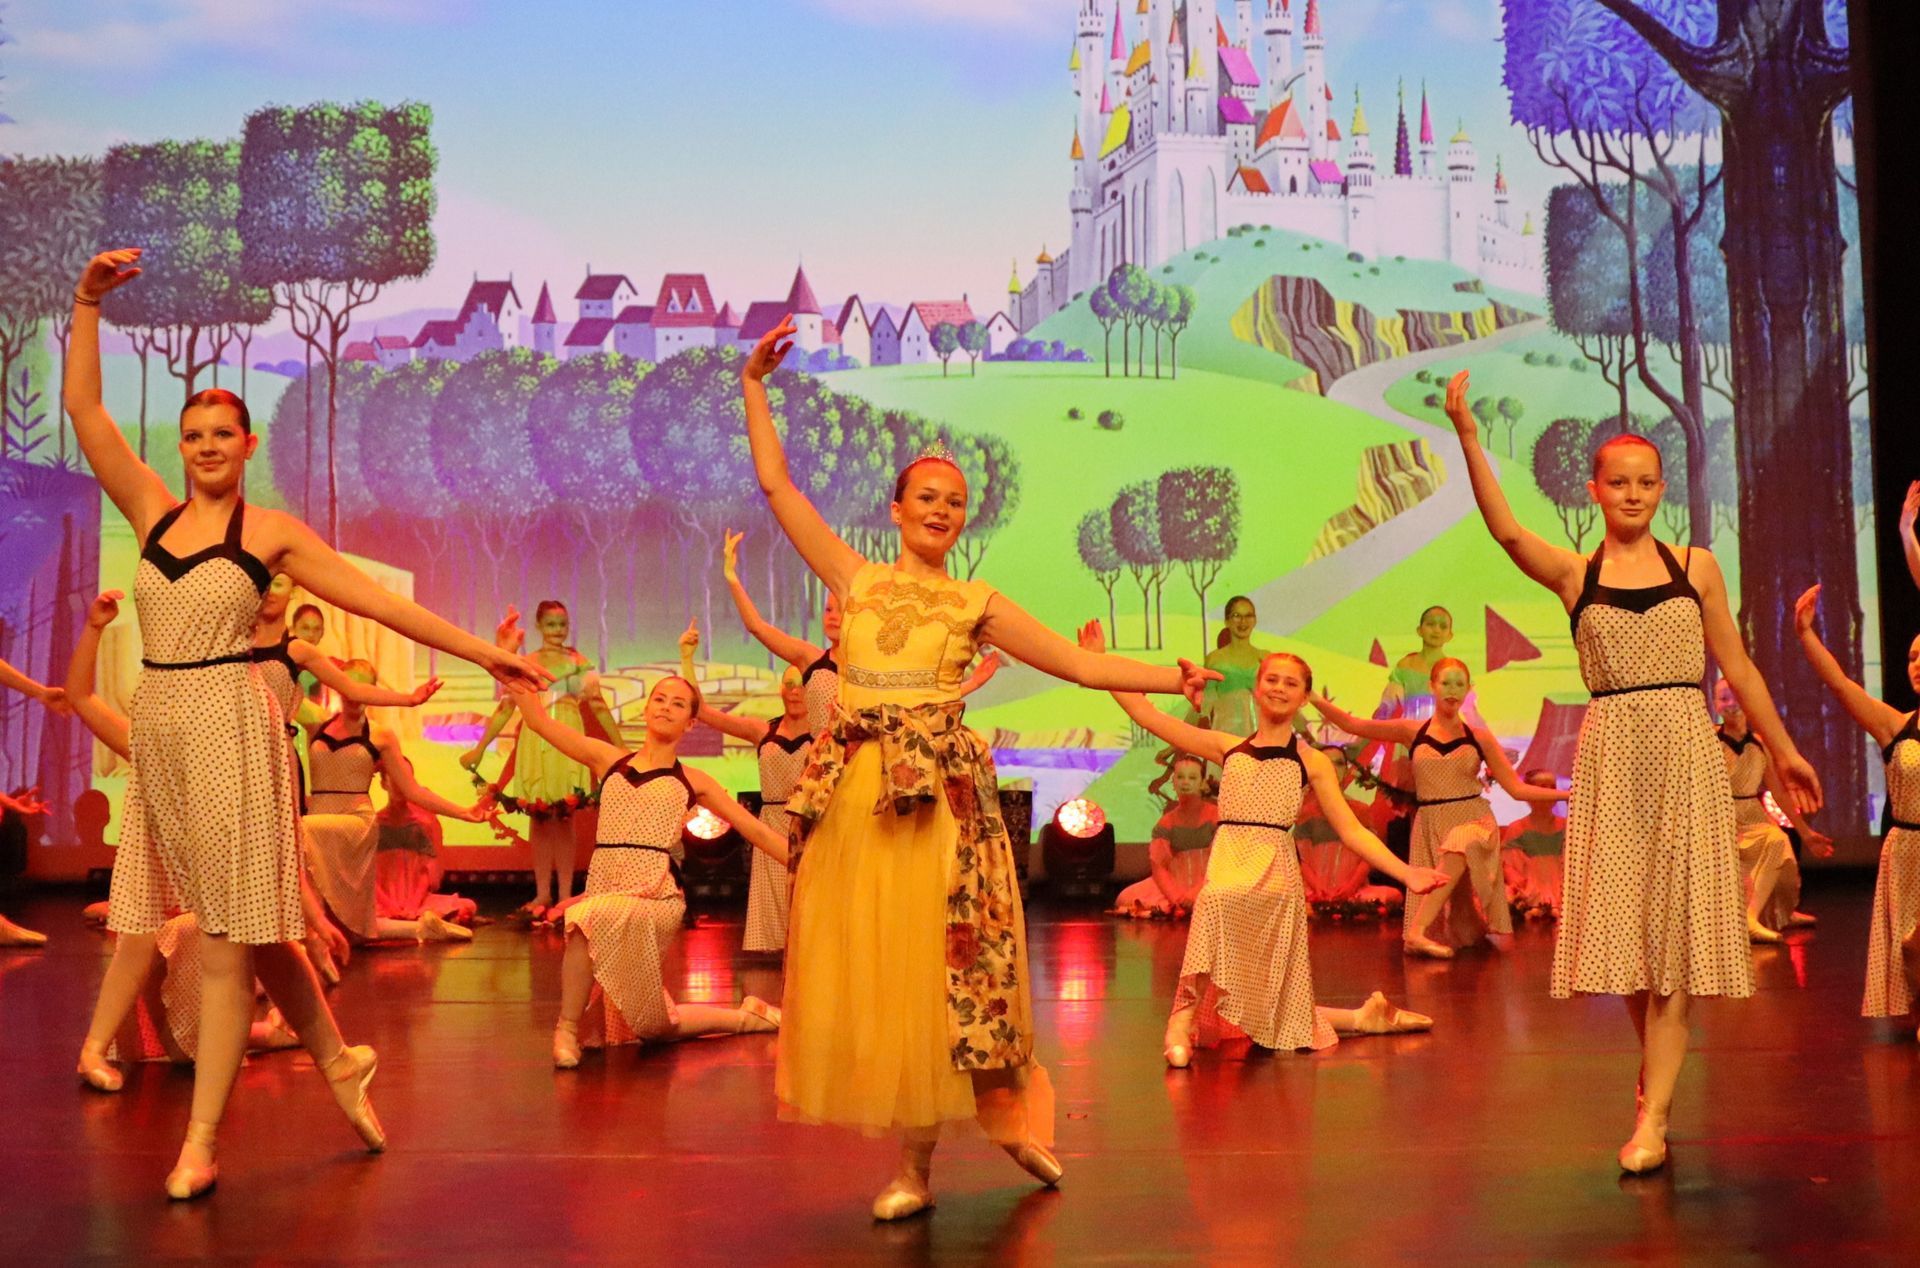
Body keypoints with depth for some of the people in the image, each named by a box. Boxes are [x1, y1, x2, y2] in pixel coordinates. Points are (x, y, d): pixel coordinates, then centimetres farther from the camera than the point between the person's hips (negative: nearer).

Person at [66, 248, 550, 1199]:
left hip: (231, 727, -4)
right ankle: (338, 1059, 25)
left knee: (229, 930, -3)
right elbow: (84, 407, 5)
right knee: (243, 923, 7)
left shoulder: (271, 535, 2)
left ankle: (201, 1139, 3)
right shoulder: (152, 510, 10)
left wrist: (481, 651, -1)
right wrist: (88, 301, -2)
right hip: (157, 728, 4)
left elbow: (381, 601, 2)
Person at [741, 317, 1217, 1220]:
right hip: (853, 794, 2)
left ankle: (917, 1162, 14)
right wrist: (755, 384, 12)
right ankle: (911, 1162, 12)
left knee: (934, 964, -3)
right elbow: (775, 483, 13)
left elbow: (1083, 664, 9)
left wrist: (1179, 679, 3)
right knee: (859, 961, 1)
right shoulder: (855, 579, 13)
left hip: (940, 795, -1)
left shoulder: (976, 602, 10)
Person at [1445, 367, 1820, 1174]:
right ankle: (1656, 1072, 25)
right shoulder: (1574, 576, 5)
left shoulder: (1696, 567, 8)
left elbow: (1736, 667, 13)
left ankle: (1653, 1115, -6)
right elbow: (1507, 532, -13)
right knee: (1625, 923, 4)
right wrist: (1468, 438, -22)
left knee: (1676, 926, -5)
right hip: (1611, 757, 0)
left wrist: (1782, 750, 15)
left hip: (1687, 753, 0)